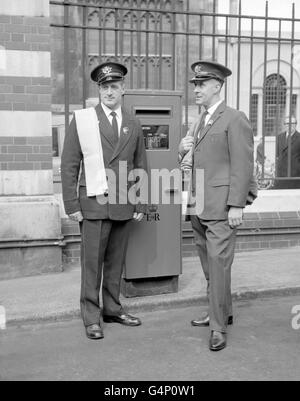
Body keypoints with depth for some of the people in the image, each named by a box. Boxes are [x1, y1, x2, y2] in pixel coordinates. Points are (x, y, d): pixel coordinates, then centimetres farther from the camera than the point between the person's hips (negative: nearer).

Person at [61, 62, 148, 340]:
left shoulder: (133, 125, 10)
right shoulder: (82, 120, 0)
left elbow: (140, 167, 13)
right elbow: (69, 165, -2)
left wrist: (141, 205, 8)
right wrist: (72, 205, -7)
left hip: (124, 206, 3)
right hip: (94, 204, -3)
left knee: (116, 261, 10)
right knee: (92, 262, 0)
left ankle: (113, 309, 24)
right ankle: (91, 317, 11)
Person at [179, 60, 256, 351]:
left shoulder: (234, 119, -7)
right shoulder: (199, 122, 19)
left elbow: (242, 166, -13)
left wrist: (236, 205, -18)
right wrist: (183, 149, 1)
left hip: (221, 206, -8)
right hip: (199, 206, 8)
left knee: (218, 263, -7)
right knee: (208, 263, 14)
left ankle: (219, 327, 1)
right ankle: (220, 312, 28)